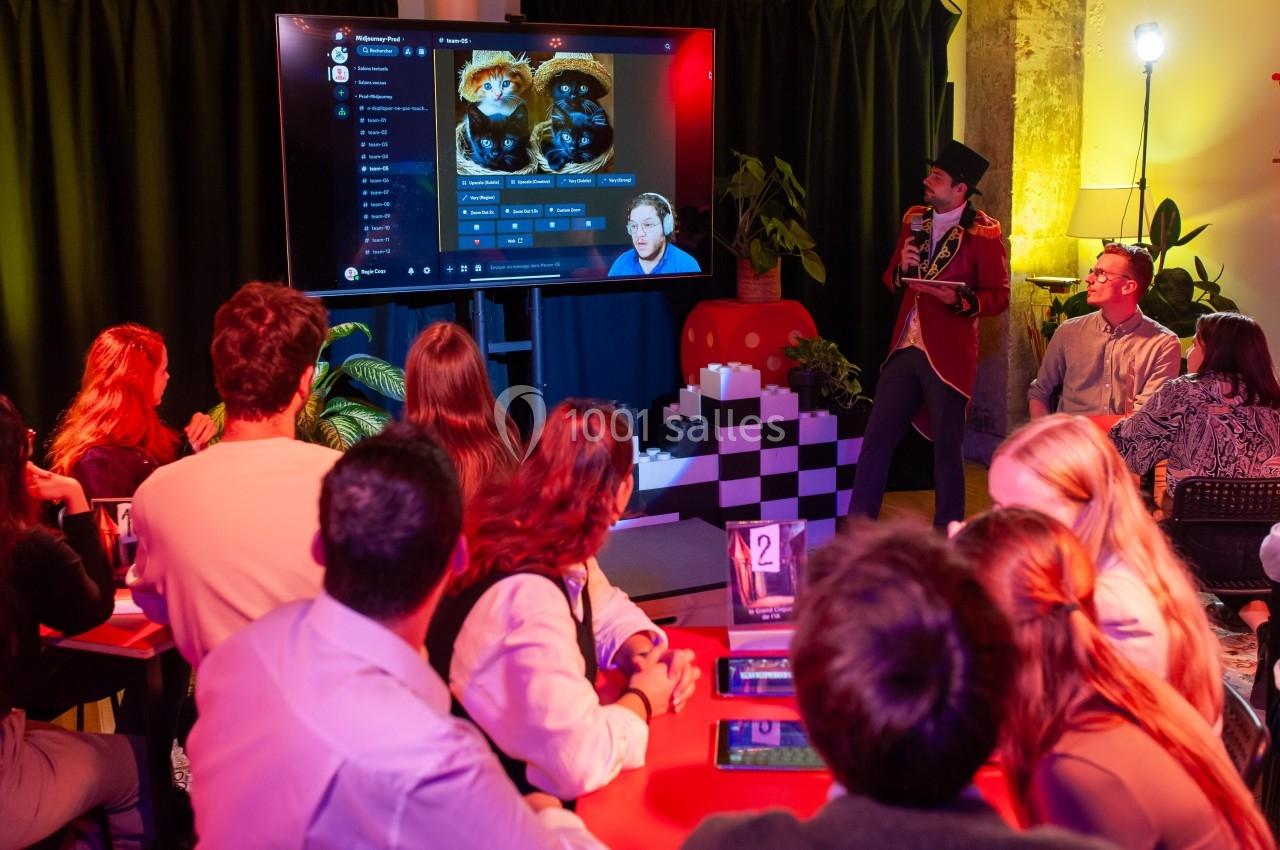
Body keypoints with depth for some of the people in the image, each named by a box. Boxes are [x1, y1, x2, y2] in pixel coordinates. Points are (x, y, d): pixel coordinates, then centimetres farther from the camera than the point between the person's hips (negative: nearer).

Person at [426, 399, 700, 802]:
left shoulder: (554, 550, -5)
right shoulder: (529, 600, -32)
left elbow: (607, 610, 14)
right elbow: (581, 760, -36)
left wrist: (645, 653, -6)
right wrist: (642, 699, -17)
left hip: (532, 773, 8)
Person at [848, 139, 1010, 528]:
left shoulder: (983, 233, -6)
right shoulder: (914, 220, 12)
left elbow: (998, 296, -6)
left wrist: (957, 300, -22)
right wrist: (902, 268, -4)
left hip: (949, 354, -5)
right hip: (905, 348, 6)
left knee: (947, 449, 3)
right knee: (876, 439, 5)